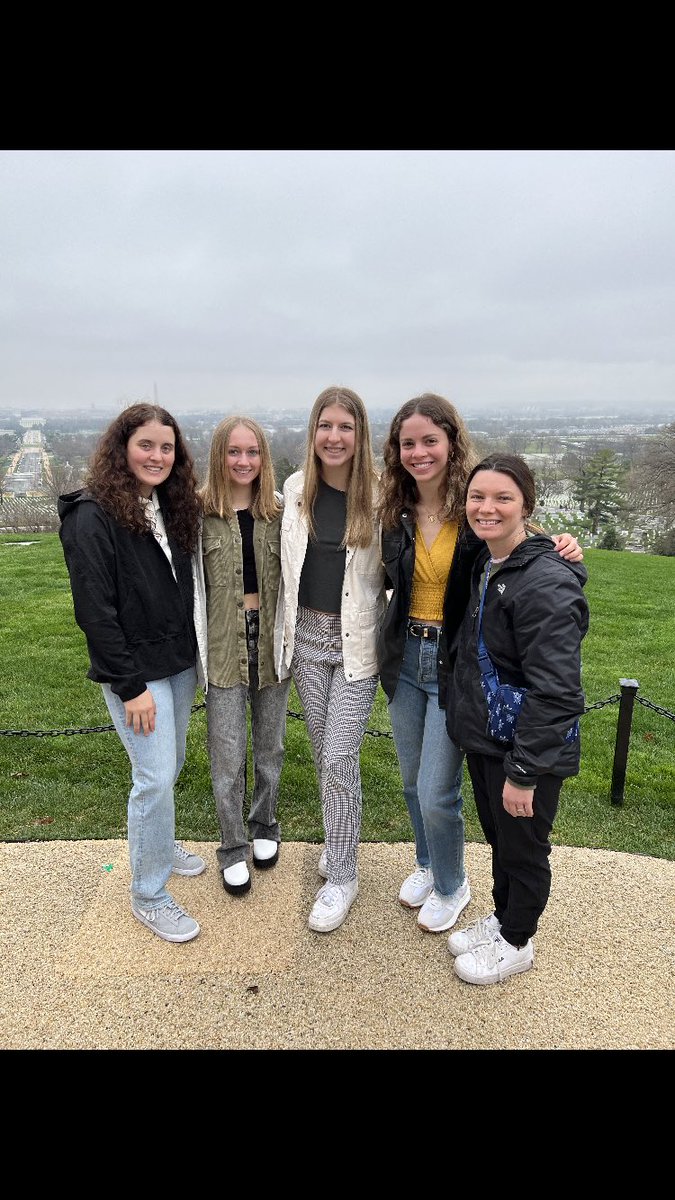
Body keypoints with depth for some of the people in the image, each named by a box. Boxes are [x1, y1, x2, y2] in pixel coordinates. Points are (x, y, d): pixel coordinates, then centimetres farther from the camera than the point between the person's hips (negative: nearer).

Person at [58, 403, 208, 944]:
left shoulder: (173, 507, 7)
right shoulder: (93, 516, -15)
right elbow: (94, 610, -17)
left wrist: (197, 654, 9)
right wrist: (130, 686, -17)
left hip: (180, 664, 7)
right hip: (136, 671, -7)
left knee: (170, 765, 18)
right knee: (155, 776, -3)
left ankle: (160, 843, 42)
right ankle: (149, 896, 15)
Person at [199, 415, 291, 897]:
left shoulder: (280, 512, 1)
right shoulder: (200, 512, -6)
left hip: (272, 639, 3)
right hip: (224, 644, -2)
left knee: (270, 746, 17)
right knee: (228, 757, 5)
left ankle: (265, 827, 40)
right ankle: (233, 848, 27)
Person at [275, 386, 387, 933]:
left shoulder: (379, 495, -11)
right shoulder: (297, 489, 1)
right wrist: (286, 631, 12)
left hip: (356, 640, -4)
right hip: (307, 634, 4)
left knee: (340, 758, -2)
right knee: (324, 750, 16)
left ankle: (341, 875, 16)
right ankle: (340, 837, 39)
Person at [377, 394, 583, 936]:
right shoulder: (395, 511, -1)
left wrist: (562, 552, -23)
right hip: (404, 657, 5)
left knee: (436, 793, 2)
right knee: (414, 782, 20)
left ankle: (451, 886, 32)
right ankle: (427, 865, 46)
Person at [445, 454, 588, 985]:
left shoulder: (546, 583, -25)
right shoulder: (484, 565, 4)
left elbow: (556, 692, -26)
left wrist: (524, 771, -23)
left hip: (527, 751, -8)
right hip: (484, 740, 8)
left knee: (523, 849, 14)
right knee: (499, 838, 25)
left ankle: (516, 942, 37)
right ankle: (503, 917, 47)